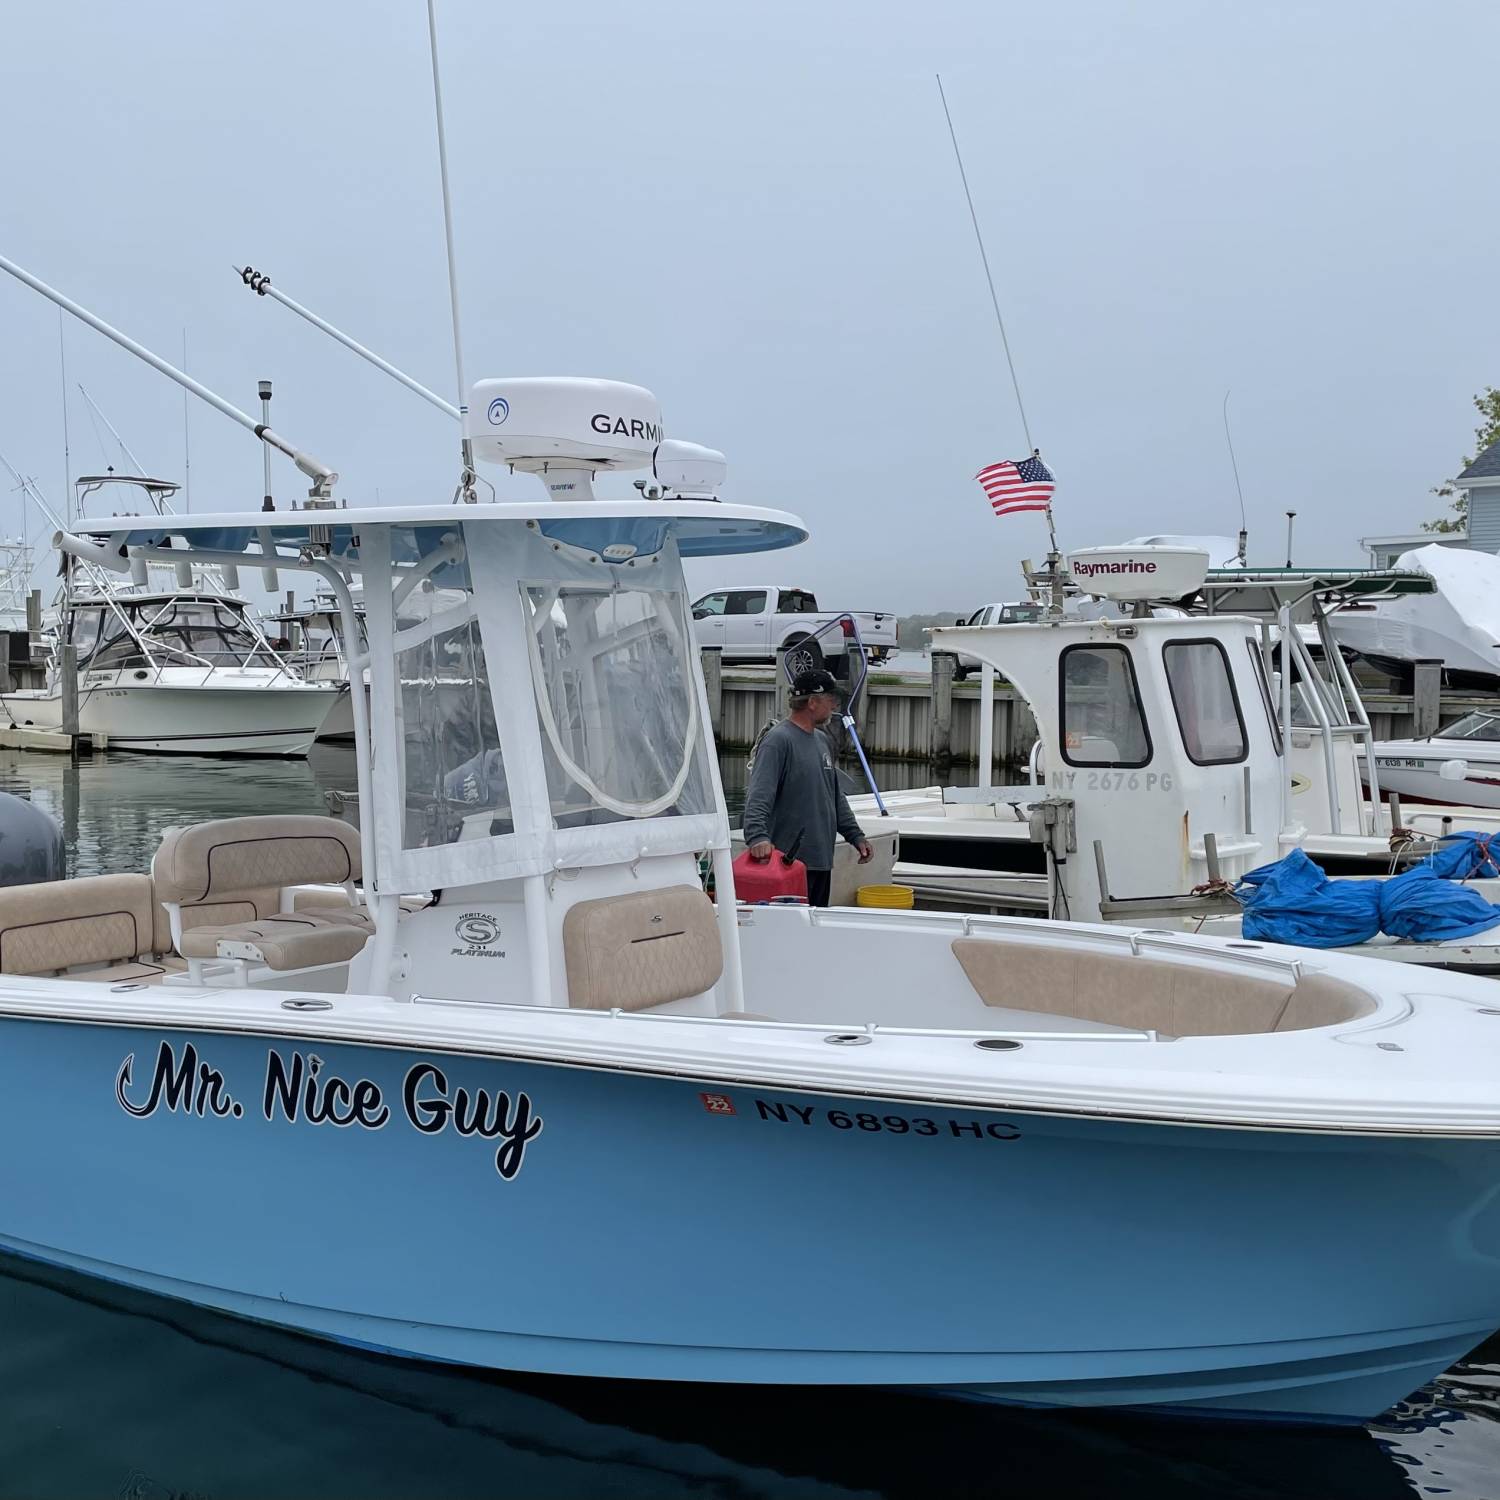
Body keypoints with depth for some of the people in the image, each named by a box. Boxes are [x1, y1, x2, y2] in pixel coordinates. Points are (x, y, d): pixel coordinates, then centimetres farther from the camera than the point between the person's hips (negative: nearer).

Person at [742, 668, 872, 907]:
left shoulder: (822, 740, 17)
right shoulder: (779, 740, -11)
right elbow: (758, 796, -21)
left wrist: (856, 835, 22)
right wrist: (757, 836, -36)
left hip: (821, 860, 9)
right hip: (790, 860, -9)